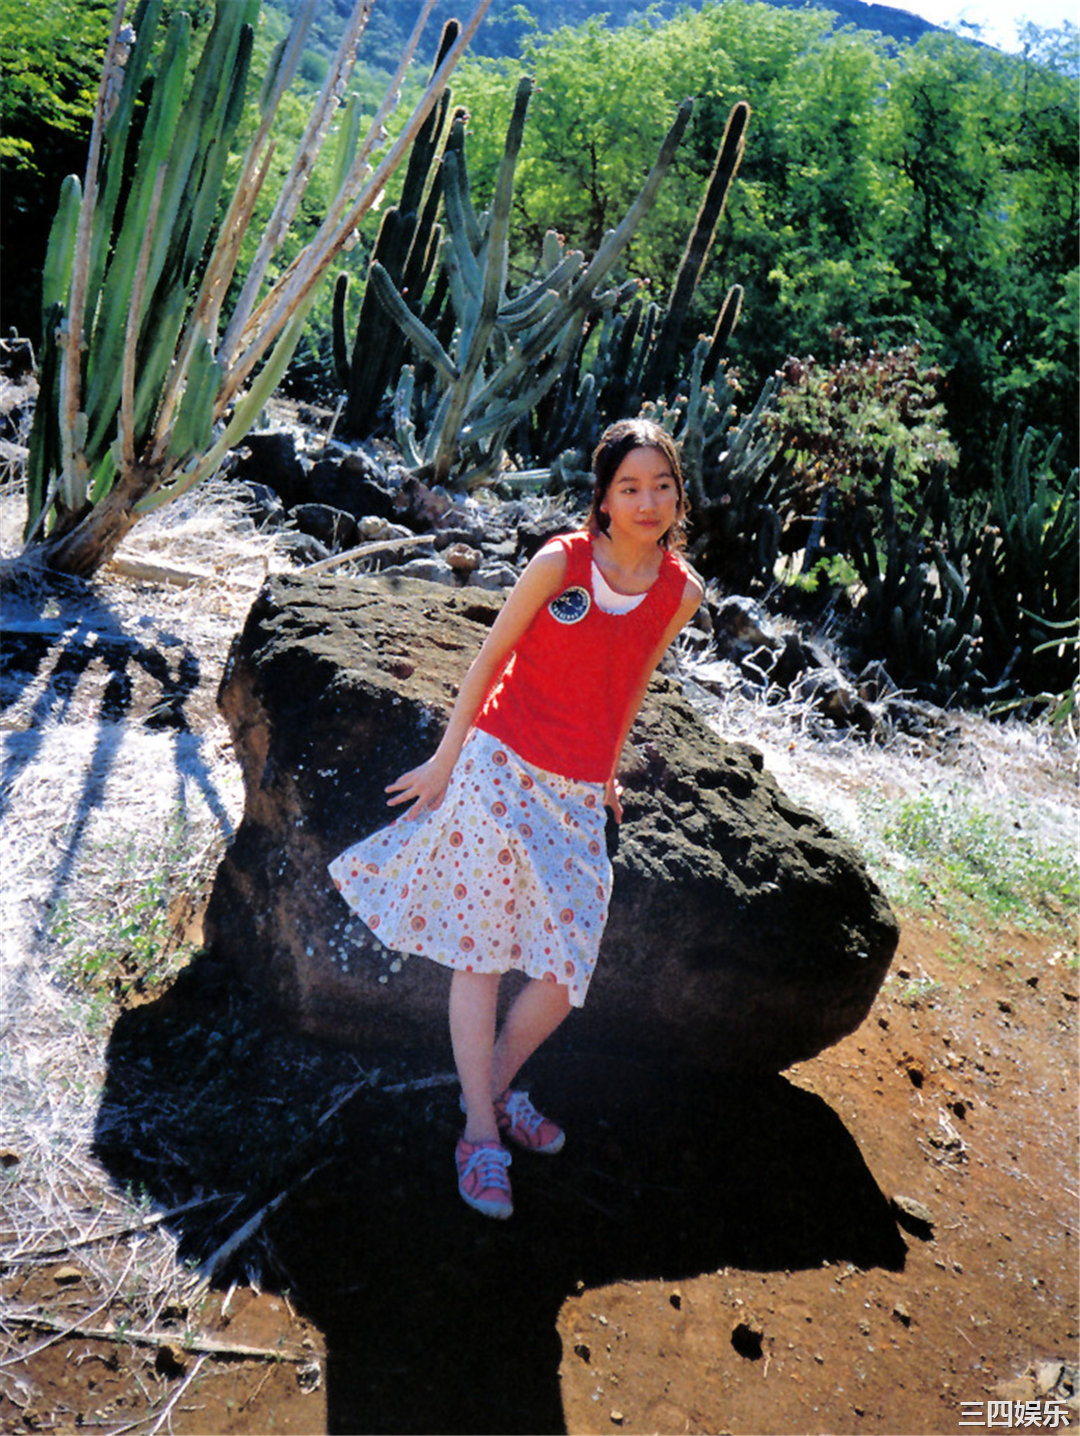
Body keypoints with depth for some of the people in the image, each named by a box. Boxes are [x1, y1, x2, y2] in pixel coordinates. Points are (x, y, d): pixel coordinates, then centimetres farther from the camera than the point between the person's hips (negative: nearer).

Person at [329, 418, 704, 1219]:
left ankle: (495, 1084, 32)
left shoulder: (682, 593, -1)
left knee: (569, 964, 5)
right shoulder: (559, 563, -12)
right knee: (480, 950, 1)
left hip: (576, 793, 4)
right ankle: (481, 1134, 17)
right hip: (500, 768, -4)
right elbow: (492, 656, -3)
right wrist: (446, 758, 1)